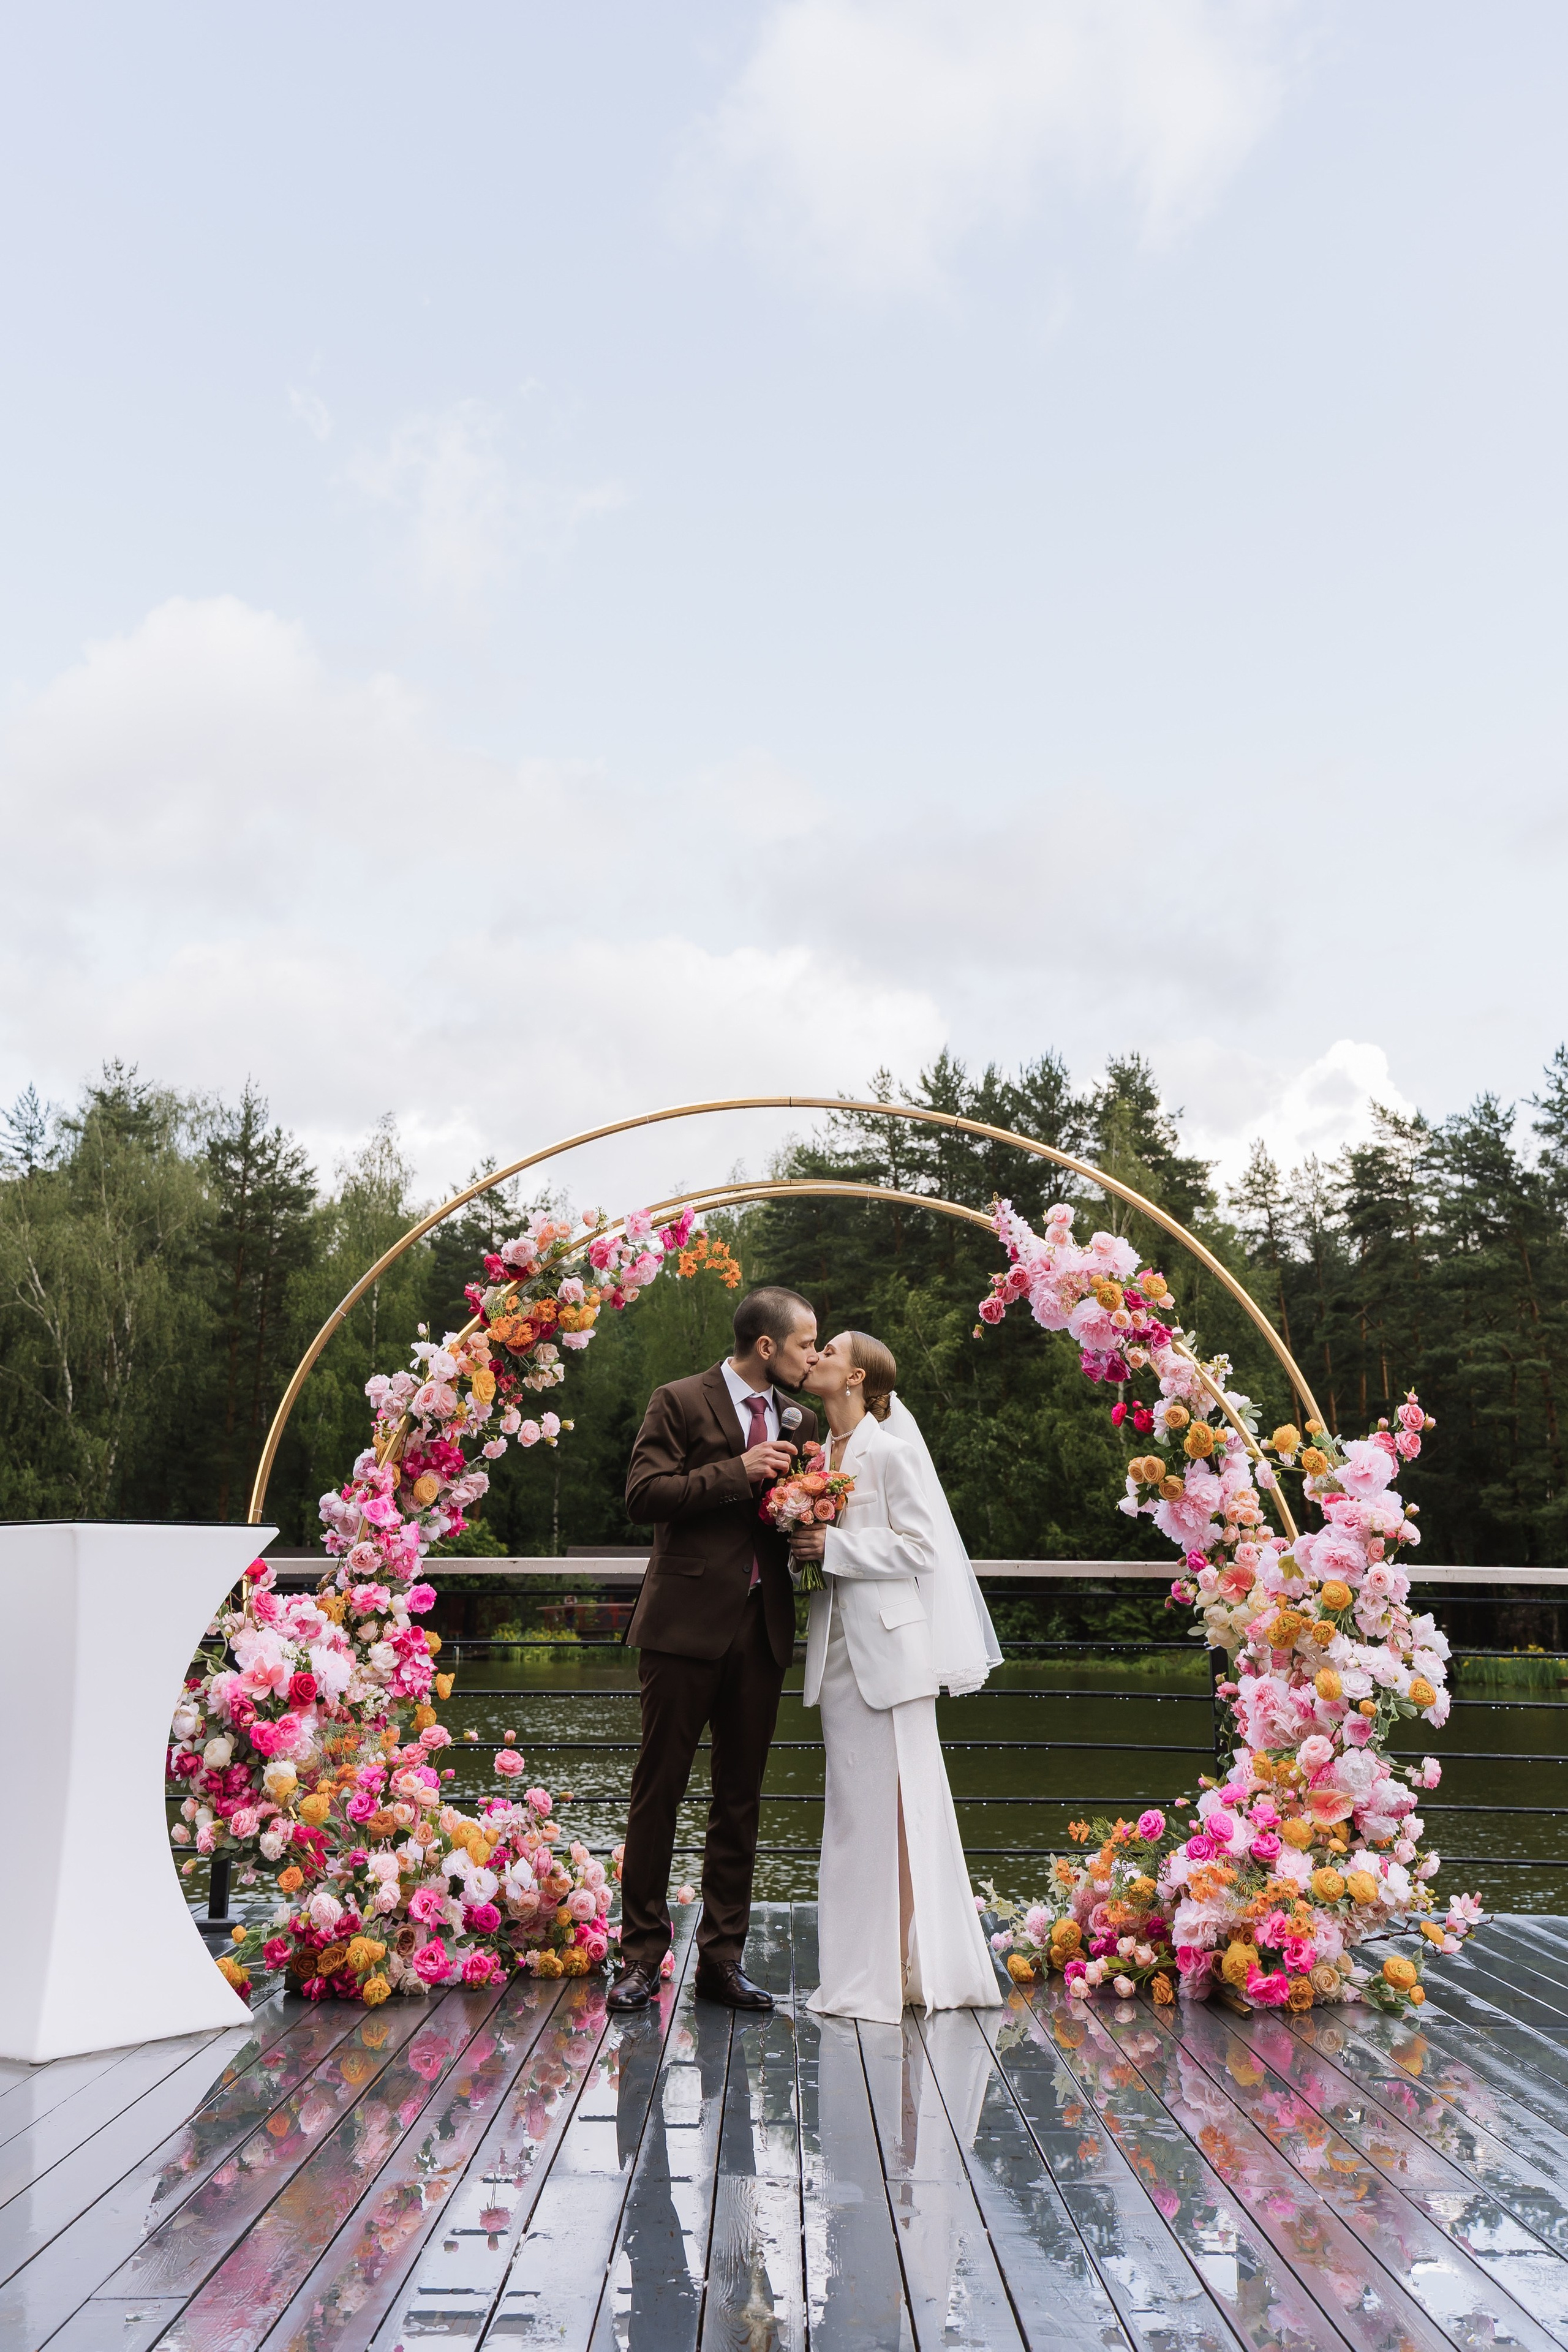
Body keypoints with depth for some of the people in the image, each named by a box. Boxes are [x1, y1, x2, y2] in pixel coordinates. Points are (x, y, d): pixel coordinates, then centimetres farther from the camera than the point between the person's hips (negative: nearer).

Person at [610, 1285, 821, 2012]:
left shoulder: (800, 1421, 14)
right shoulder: (679, 1403, -3)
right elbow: (643, 1493, -12)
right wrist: (737, 1472, -18)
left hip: (762, 1626, 5)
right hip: (688, 1622, -5)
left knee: (740, 1797, 9)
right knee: (658, 1788, 1)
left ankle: (721, 1960, 18)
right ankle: (642, 1956, 12)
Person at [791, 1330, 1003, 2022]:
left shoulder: (891, 1449, -10)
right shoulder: (822, 1451, 13)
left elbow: (919, 1547, -12)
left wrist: (834, 1546, -15)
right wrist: (805, 1545, 0)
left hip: (888, 1645, -7)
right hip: (841, 1646, 8)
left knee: (888, 1802, -2)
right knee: (857, 1804, 11)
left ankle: (897, 1973, 8)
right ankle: (861, 1971, 21)